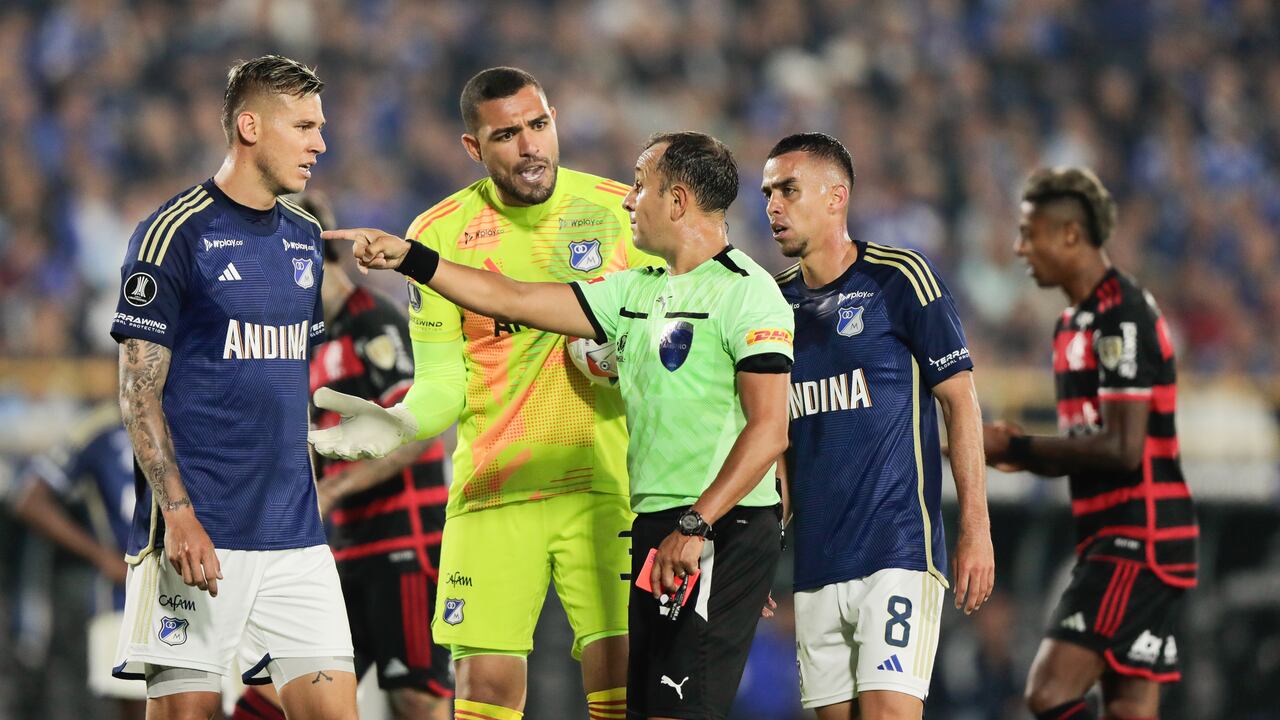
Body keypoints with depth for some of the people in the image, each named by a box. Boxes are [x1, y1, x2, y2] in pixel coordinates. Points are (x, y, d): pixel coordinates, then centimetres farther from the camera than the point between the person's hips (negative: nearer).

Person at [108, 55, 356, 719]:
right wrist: (178, 513, -18)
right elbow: (140, 390, -9)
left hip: (293, 533, 6)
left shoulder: (305, 238, 15)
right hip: (198, 530, -6)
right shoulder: (174, 234, -6)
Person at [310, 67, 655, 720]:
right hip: (490, 494, 0)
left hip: (604, 487, 0)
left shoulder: (622, 212, 1)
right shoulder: (441, 234, 1)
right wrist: (400, 425, -19)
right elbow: (443, 384, 2)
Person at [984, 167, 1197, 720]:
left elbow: (1122, 449, -21)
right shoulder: (1075, 322, 17)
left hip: (1138, 540, -10)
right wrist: (1023, 453, 5)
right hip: (1115, 542, 10)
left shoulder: (1122, 317, -14)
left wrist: (1016, 447, -14)